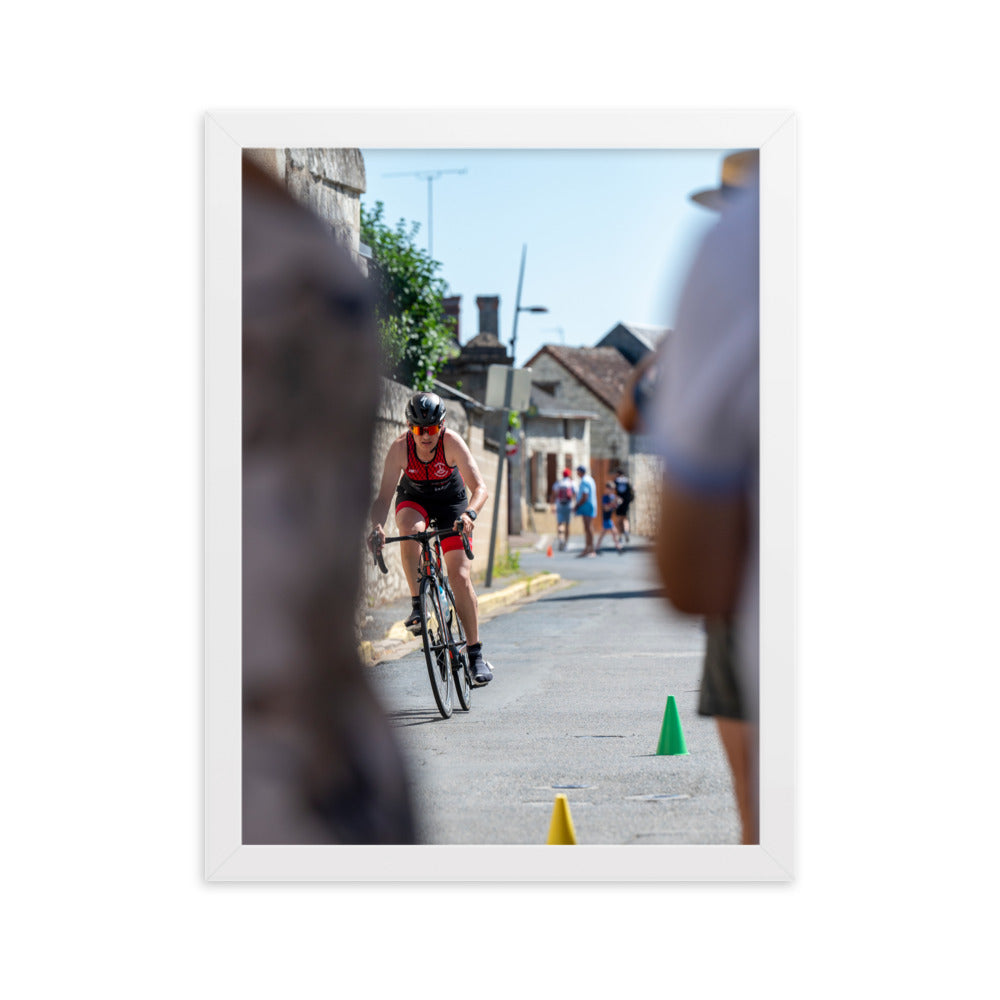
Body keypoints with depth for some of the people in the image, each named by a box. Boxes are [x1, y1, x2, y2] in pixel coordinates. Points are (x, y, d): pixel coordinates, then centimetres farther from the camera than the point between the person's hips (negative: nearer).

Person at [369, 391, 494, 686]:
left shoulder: (452, 442, -31)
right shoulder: (400, 448, -28)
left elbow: (480, 487, -37)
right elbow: (384, 496, -32)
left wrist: (469, 514, -58)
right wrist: (377, 526, -52)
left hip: (451, 501, -1)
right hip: (414, 498, 1)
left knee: (461, 576, -11)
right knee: (411, 530, -36)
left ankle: (475, 654, -2)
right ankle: (417, 605, -21)